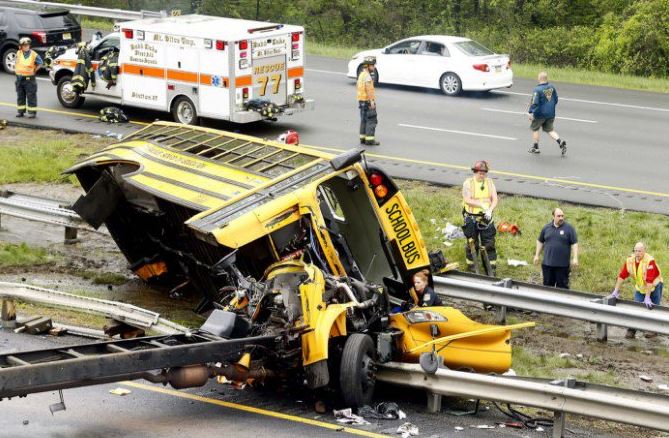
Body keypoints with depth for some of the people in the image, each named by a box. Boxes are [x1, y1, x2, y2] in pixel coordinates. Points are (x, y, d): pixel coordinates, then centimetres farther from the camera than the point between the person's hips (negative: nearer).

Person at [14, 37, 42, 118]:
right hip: (19, 78, 5)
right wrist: (16, 70, 16)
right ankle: (20, 111, 20)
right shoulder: (18, 53, 3)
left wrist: (34, 70, 3)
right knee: (20, 96, 12)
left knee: (31, 96, -3)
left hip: (29, 78, -5)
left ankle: (32, 112, 1)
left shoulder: (33, 55, -10)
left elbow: (39, 63, 3)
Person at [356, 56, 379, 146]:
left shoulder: (361, 74, 15)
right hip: (368, 101, -10)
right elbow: (368, 89, -22)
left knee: (364, 120, 15)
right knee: (371, 120, -7)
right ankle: (369, 139, -9)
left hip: (361, 100, 10)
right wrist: (372, 101, -23)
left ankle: (363, 138, 18)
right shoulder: (367, 75, -16)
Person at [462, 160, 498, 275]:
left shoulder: (489, 183, 3)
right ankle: (471, 265, 22)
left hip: (486, 218, 2)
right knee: (472, 243, 7)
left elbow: (495, 199, -1)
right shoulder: (468, 183, -7)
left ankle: (492, 268, 9)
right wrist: (482, 204, -26)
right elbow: (467, 200, -16)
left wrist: (490, 210, -20)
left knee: (489, 243, 3)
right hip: (471, 218, -2)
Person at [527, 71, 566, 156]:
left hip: (540, 114, -5)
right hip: (551, 113, 5)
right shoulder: (552, 87, 0)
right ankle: (560, 142, -5)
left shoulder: (537, 89, -19)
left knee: (534, 129, 15)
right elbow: (556, 100, 10)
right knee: (550, 129, 16)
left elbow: (534, 102, -21)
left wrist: (531, 112, -15)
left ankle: (535, 147, 21)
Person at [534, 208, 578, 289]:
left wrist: (575, 258, -10)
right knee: (547, 285, 10)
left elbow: (574, 244, -3)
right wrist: (537, 255, 13)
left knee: (562, 285, 0)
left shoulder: (569, 228, -2)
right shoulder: (546, 227, 8)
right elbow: (540, 242, 17)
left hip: (562, 265, -3)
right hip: (547, 264, 3)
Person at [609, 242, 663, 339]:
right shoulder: (630, 260, -14)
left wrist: (647, 297, -34)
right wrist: (616, 291, -11)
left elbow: (650, 281, -33)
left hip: (654, 286, -4)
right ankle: (632, 330, 0)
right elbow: (622, 276, -10)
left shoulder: (649, 261, -31)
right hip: (640, 287, 4)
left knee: (652, 308, 1)